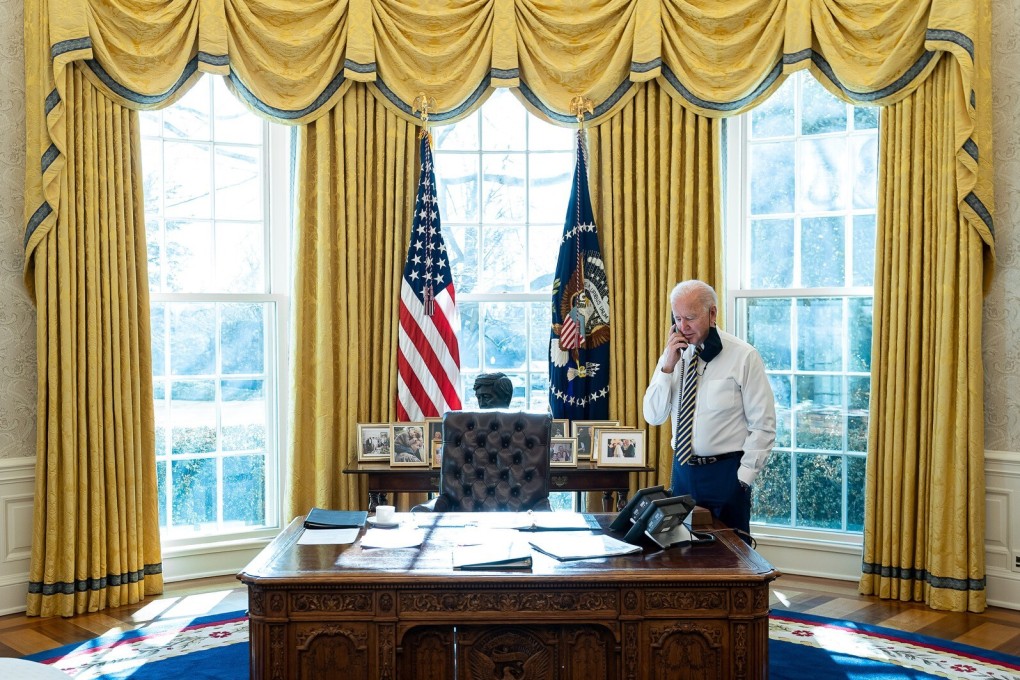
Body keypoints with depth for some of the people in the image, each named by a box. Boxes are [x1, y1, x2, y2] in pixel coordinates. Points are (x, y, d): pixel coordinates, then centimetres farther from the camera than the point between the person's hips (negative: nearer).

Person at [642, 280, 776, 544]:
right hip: (683, 470, 4)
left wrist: (743, 478, -10)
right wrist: (668, 366, -9)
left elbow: (763, 426, -7)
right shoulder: (674, 354, 5)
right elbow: (653, 416, 1)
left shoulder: (744, 356, -8)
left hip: (725, 472, -4)